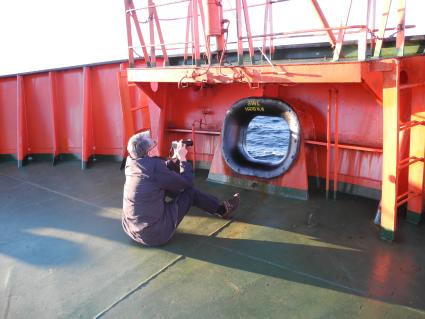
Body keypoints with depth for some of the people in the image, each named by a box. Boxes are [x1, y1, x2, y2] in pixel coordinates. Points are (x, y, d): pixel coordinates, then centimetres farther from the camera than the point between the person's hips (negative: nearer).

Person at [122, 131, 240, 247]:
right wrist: (182, 158, 3)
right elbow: (187, 182, -8)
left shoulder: (131, 164, -1)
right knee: (189, 191, 2)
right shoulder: (154, 166, -23)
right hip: (154, 234, -7)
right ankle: (222, 210, 24)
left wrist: (175, 158, 13)